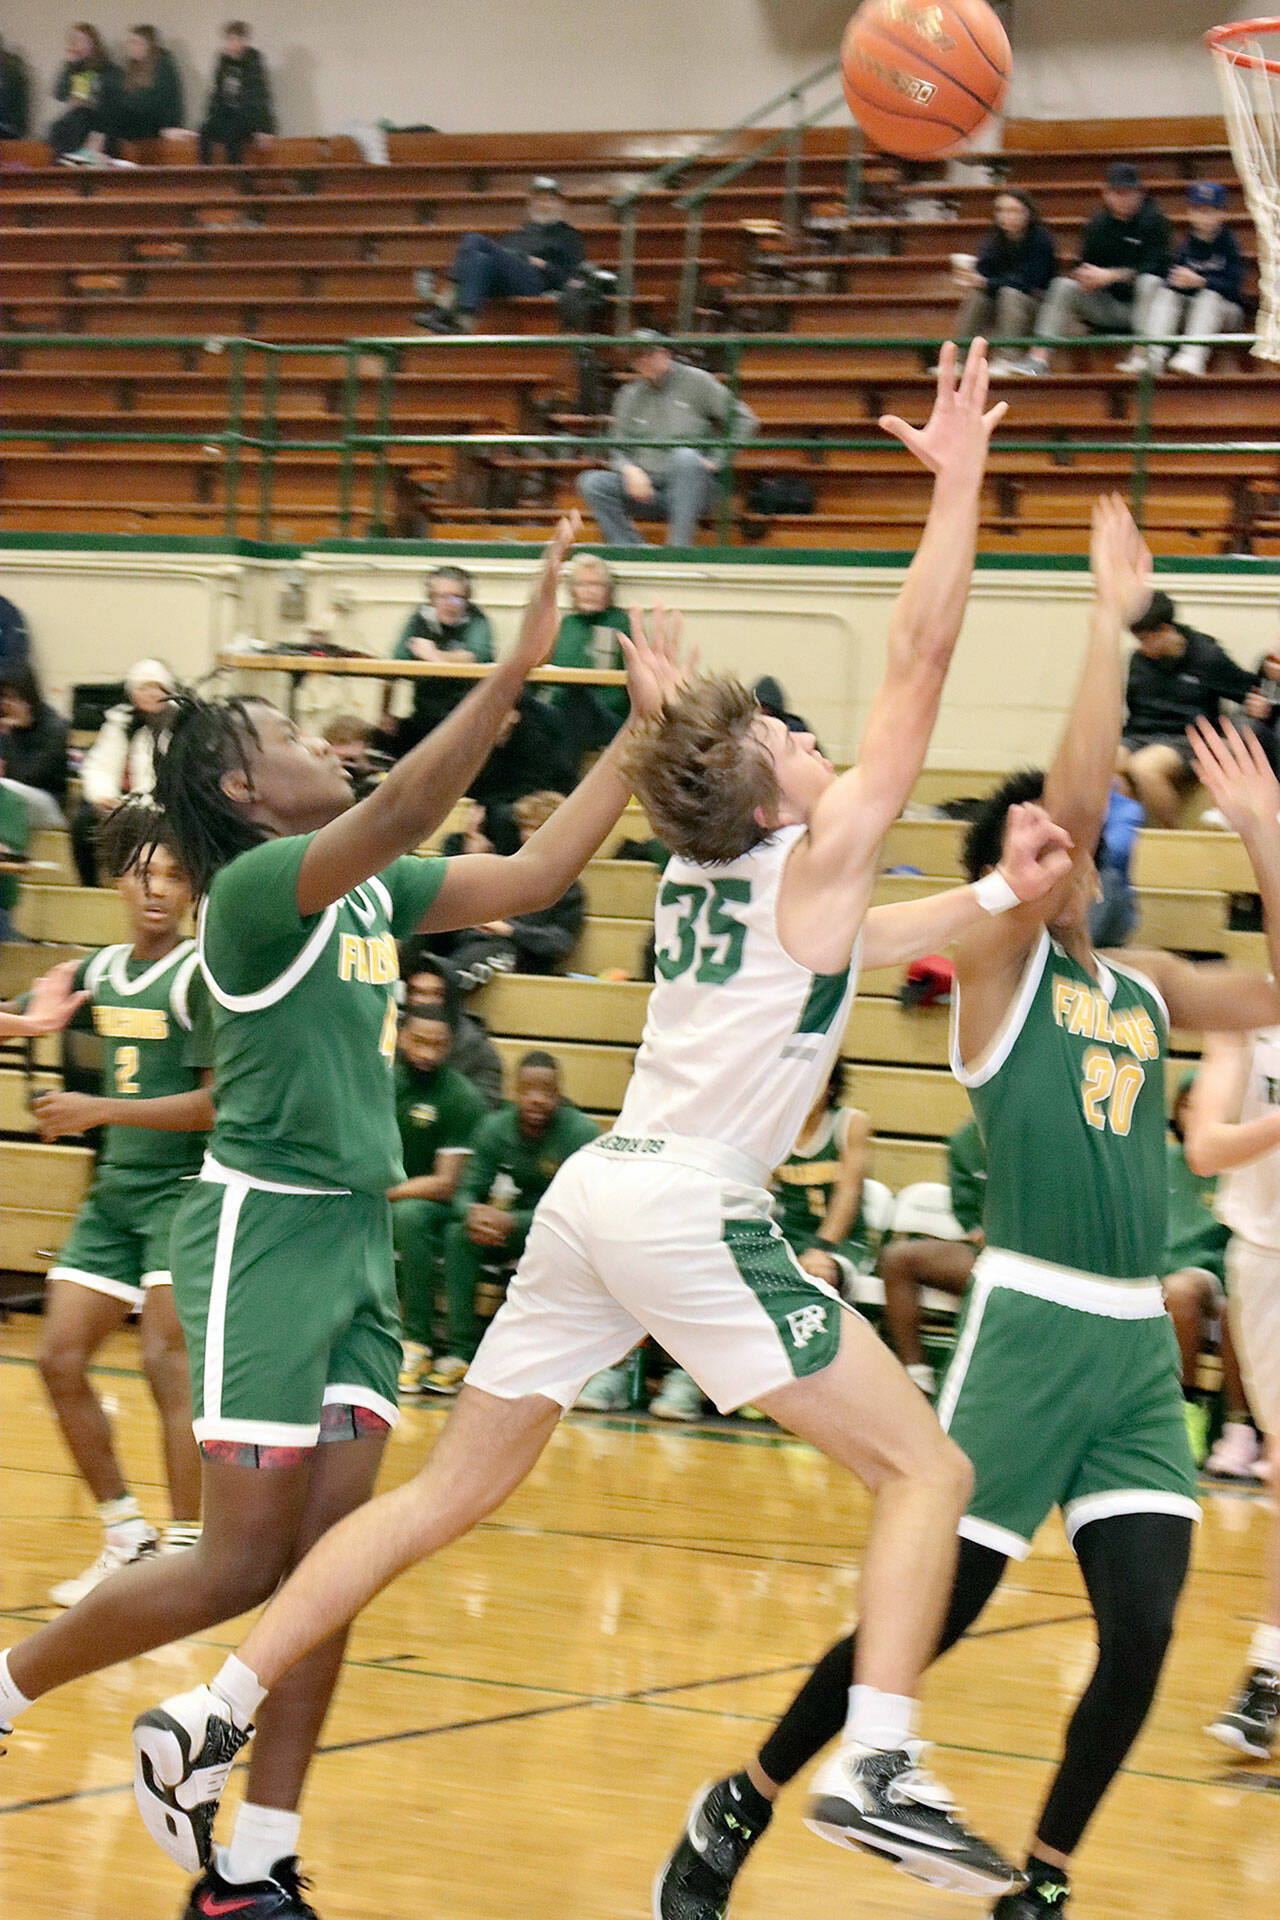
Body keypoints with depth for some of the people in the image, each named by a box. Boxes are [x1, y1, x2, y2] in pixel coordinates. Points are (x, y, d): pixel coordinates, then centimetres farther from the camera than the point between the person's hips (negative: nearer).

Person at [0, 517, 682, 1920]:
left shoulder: (372, 892, 12)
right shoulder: (257, 884, -12)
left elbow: (532, 872, 15)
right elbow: (398, 815, -29)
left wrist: (646, 729, 8)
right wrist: (516, 668, -38)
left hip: (357, 1237, 8)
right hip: (264, 1228, -8)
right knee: (244, 1567, -8)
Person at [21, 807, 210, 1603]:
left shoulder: (203, 976, -11)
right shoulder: (102, 969, 9)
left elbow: (219, 1104, -16)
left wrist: (103, 1111, -17)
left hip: (186, 1188, -8)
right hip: (116, 1188, 8)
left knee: (171, 1363, -15)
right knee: (60, 1359, 4)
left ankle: (185, 1551, -13)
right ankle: (127, 1535, 16)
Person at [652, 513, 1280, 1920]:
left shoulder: (1143, 989, 17)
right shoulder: (996, 963, -1)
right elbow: (1075, 795, -12)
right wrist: (1111, 616, -10)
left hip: (1138, 1340, 6)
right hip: (1029, 1322, -6)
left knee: (1142, 1633, -4)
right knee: (932, 1608, -4)